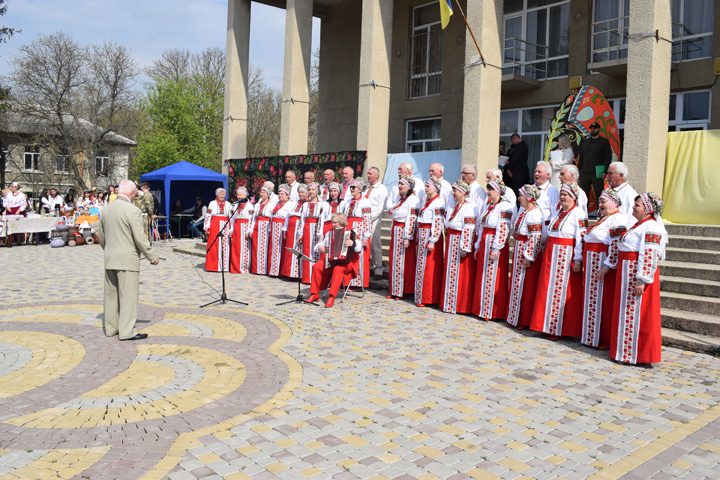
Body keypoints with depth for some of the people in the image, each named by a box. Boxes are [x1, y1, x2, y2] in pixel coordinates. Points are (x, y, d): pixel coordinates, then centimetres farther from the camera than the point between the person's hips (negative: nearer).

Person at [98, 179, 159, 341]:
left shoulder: (106, 210, 9)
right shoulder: (133, 211, -14)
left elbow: (101, 237, 16)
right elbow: (140, 238, -16)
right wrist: (152, 257, -7)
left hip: (109, 260, 8)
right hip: (127, 260, -7)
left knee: (111, 294, 15)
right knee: (128, 295, -3)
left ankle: (110, 327, 25)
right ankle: (127, 331, -1)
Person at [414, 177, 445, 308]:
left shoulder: (438, 203, -14)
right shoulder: (428, 201, 15)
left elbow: (438, 224, -19)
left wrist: (432, 242, -22)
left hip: (431, 236, -9)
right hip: (423, 236, 9)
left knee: (429, 267, -3)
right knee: (422, 266, 13)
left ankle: (428, 298, 5)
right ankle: (421, 296, 21)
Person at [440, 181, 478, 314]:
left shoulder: (469, 208, -15)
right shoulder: (453, 207, 13)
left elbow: (468, 230, -20)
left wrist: (464, 248, -22)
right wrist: (447, 240, 18)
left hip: (460, 242, -9)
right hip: (451, 242, 9)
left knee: (460, 274, -1)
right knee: (450, 272, 13)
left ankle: (460, 305, 9)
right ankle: (449, 303, 24)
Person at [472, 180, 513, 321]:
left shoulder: (504, 206, -11)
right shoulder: (488, 206, 16)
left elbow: (503, 229, -18)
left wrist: (496, 248, -21)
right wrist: (478, 247, 17)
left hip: (495, 245, -8)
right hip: (484, 244, 9)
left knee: (493, 278, -3)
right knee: (482, 277, 11)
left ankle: (493, 312, 6)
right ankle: (482, 309, 20)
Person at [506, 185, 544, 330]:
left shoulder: (534, 213, -19)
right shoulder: (523, 209, 11)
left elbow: (535, 238, -22)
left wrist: (528, 258, -22)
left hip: (528, 253, -10)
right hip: (519, 250, 10)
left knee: (526, 287, 0)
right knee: (517, 285, 15)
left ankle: (525, 321, 10)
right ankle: (516, 318, 26)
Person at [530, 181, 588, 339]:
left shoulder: (578, 213, -9)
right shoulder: (558, 212, 16)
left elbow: (581, 238, -15)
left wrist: (577, 260, -19)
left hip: (566, 255, -8)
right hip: (551, 254, 8)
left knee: (562, 291, -3)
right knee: (549, 289, 9)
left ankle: (561, 329, 6)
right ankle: (549, 326, 18)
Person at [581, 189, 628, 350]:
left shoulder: (617, 219, -12)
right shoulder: (602, 218, 19)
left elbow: (616, 246, -21)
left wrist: (607, 267, -23)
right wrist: (587, 268, 21)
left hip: (604, 265, -10)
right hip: (593, 266, 10)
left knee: (605, 301, -4)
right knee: (593, 301, 13)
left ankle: (608, 339, 5)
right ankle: (592, 336, 21)